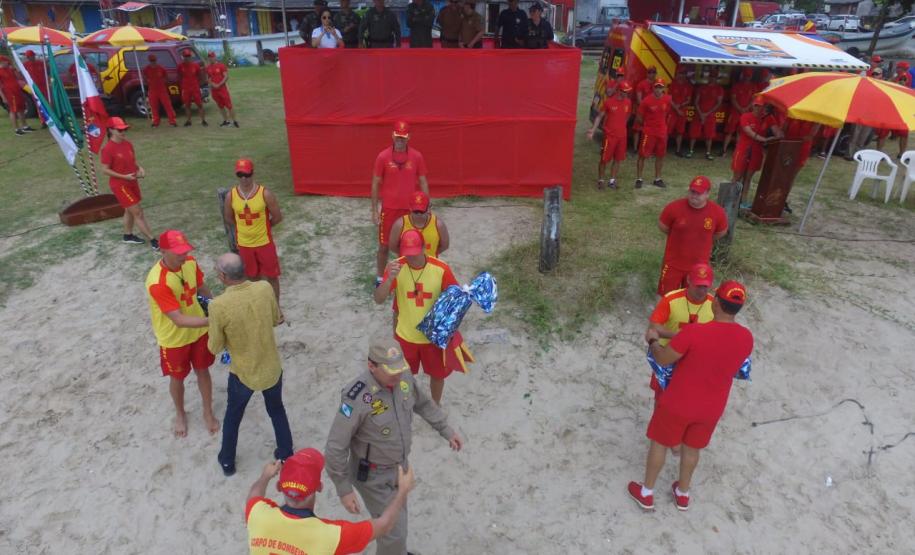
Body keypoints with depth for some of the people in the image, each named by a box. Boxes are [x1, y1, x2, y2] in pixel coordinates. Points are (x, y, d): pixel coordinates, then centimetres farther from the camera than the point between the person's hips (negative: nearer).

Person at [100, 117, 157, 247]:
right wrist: (124, 177, -24)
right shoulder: (108, 149, -18)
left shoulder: (128, 144, 3)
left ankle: (128, 235, 38)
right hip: (120, 185, -8)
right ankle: (153, 240, -5)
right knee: (137, 212, -7)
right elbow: (105, 170, -16)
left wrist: (140, 168, -6)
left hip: (132, 183, 8)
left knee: (130, 210, 20)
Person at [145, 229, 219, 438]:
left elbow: (202, 289, 4)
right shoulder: (157, 282, -35)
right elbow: (179, 321, -36)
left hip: (198, 331, 4)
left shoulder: (190, 263, -15)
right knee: (177, 378, 19)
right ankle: (180, 414, 47)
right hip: (174, 339, -4)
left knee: (203, 371, 20)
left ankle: (208, 412, 42)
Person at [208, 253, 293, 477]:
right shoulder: (265, 288, -17)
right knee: (277, 411, 28)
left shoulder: (218, 306, -26)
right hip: (272, 368, 2)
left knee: (233, 416, 26)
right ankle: (286, 456, 43)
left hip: (243, 373, -2)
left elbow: (215, 348, -12)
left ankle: (227, 461, 46)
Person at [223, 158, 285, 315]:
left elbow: (277, 217, -8)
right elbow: (228, 217, 8)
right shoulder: (231, 195, -9)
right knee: (252, 277, 18)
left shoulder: (265, 193, -18)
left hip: (265, 242, -2)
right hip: (244, 244, 2)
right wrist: (245, 226, 9)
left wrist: (262, 226, 4)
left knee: (271, 276, 9)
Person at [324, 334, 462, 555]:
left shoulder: (404, 378, -15)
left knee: (396, 518, 28)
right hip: (373, 476, -6)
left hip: (401, 466, 6)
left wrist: (446, 430, 11)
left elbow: (423, 404, 8)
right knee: (394, 531, 4)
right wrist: (344, 489, -20)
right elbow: (335, 447, -25)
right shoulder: (356, 397, -34)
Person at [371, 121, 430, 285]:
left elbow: (423, 182, 4)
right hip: (389, 209, -1)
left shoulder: (417, 156, -3)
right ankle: (380, 278, 25)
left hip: (410, 209, 1)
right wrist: (374, 210, -3)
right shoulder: (383, 156, -7)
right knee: (384, 246, 8)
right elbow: (376, 184, -1)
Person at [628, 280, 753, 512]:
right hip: (712, 408, 4)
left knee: (660, 444, 18)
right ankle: (683, 494, 46)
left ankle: (646, 493, 35)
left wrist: (653, 341, 2)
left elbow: (663, 359, -18)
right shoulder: (746, 338, -13)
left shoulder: (694, 332, -30)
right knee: (692, 447, 26)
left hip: (677, 404, -4)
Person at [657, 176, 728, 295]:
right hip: (673, 263, -1)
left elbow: (721, 232, 6)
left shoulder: (717, 212, -14)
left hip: (698, 266, 1)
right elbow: (662, 227, -2)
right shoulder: (674, 207, -19)